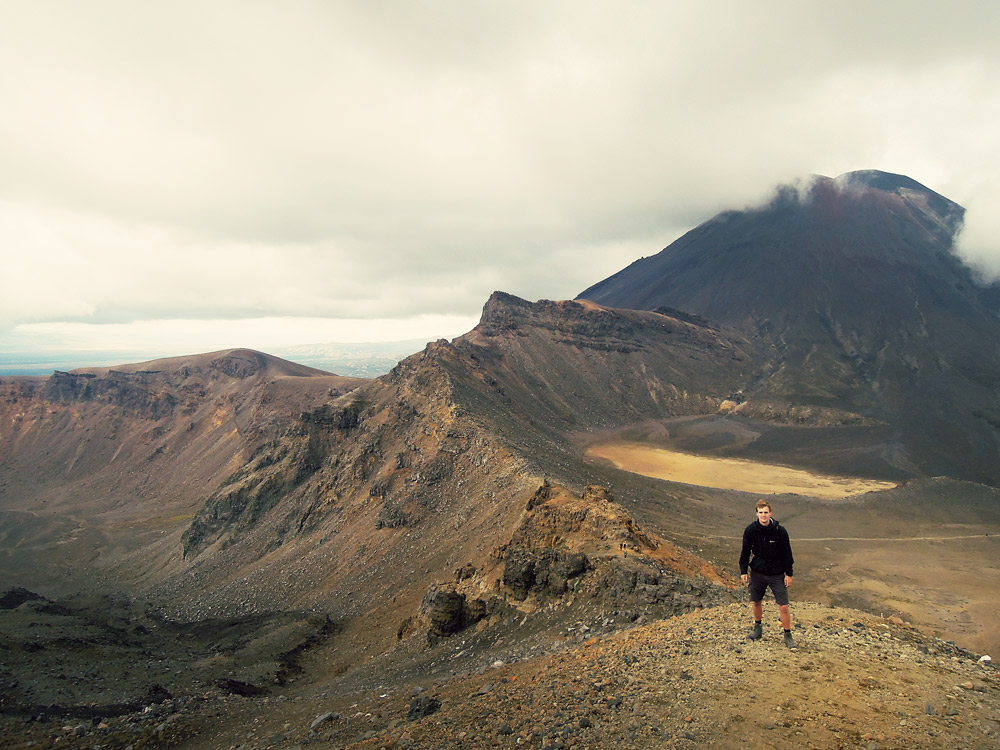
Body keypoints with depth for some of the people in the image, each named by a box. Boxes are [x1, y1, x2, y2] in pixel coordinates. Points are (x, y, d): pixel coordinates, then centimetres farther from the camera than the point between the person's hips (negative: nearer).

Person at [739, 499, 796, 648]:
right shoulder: (750, 530, -7)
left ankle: (788, 635, 14)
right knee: (756, 602, 13)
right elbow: (745, 552, 4)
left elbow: (787, 554, -3)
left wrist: (789, 574, -2)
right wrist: (743, 571, 3)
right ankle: (757, 627, 37)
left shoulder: (780, 531, -12)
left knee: (783, 606, -4)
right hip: (757, 573, 2)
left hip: (777, 574, -2)